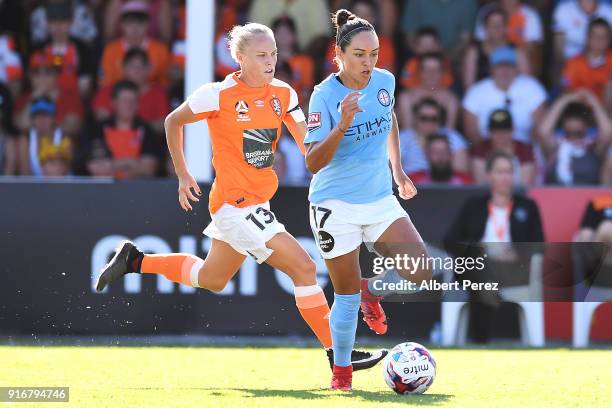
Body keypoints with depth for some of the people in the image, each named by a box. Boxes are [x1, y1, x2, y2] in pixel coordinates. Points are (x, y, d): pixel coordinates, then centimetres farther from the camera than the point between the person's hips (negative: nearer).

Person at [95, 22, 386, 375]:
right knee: (304, 268, -15)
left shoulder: (283, 94, 2)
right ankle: (338, 355, -12)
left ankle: (135, 261, 38)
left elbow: (308, 144, -1)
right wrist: (182, 175, 2)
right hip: (235, 203, -8)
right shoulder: (219, 95, -14)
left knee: (212, 279, 25)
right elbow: (173, 122, 1)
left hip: (258, 203, 8)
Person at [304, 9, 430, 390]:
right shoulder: (325, 95, -17)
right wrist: (343, 124, -35)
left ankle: (369, 288, 19)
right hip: (336, 205, -4)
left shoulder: (385, 82, -1)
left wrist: (398, 170, 21)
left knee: (420, 271, -12)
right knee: (347, 297, 0)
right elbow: (313, 162, -22)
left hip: (380, 199, 4)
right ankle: (341, 371, 21)